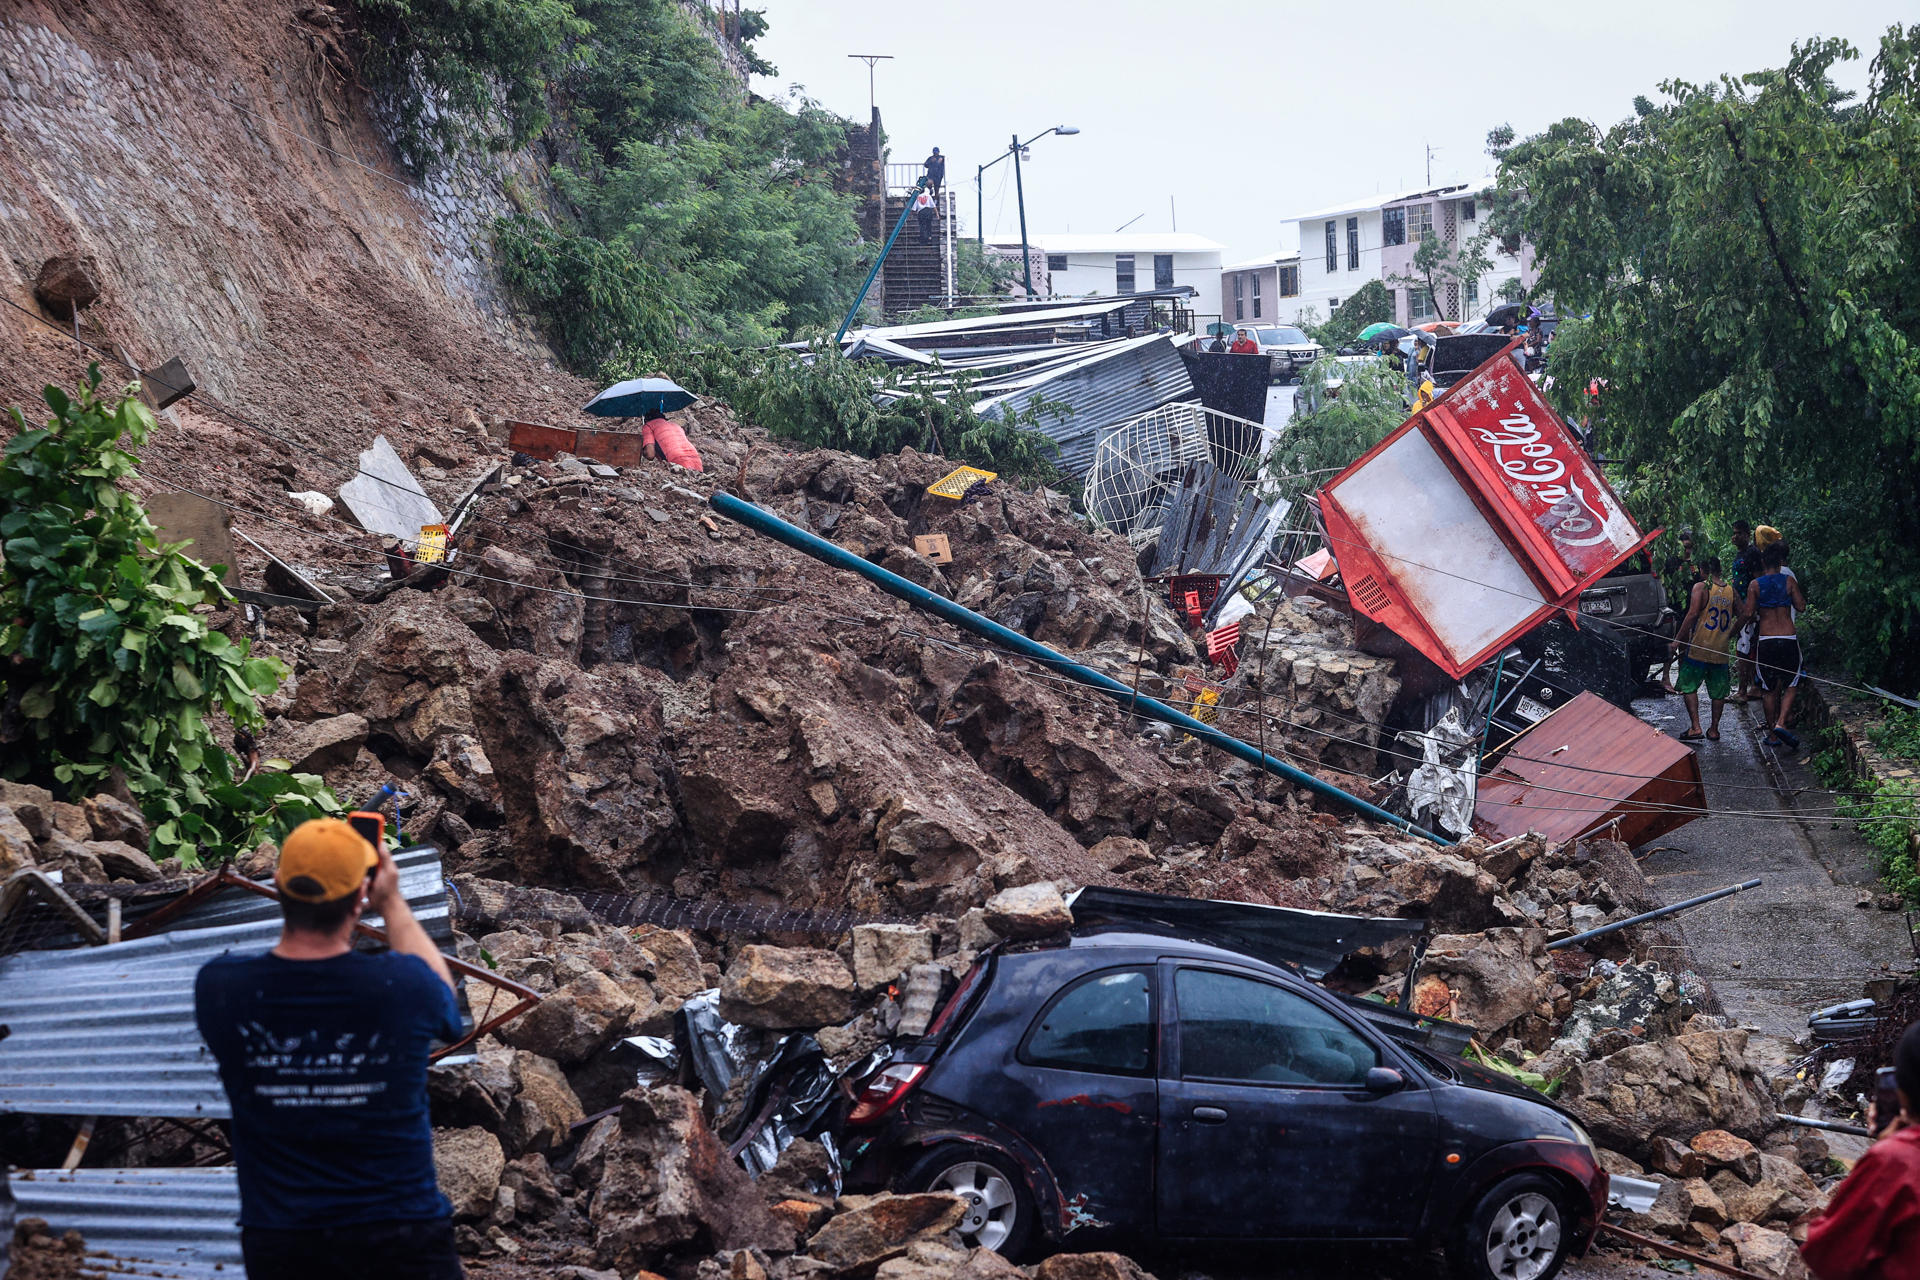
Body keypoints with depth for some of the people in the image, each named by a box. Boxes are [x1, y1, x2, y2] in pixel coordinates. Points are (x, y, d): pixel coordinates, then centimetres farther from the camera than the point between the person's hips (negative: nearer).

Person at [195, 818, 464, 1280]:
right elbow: (441, 992, 10)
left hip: (279, 1243, 2)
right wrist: (393, 904, 16)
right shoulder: (402, 985, -17)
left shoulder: (219, 986, -13)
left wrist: (300, 901, 17)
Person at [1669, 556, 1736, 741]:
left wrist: (1677, 640, -11)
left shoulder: (1701, 587, -7)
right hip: (1721, 650, 4)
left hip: (1699, 648, -4)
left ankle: (1695, 727, -6)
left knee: (1689, 686, 4)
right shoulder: (1731, 590, 7)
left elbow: (1692, 614, -15)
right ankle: (1714, 729, 16)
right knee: (1718, 691, 13)